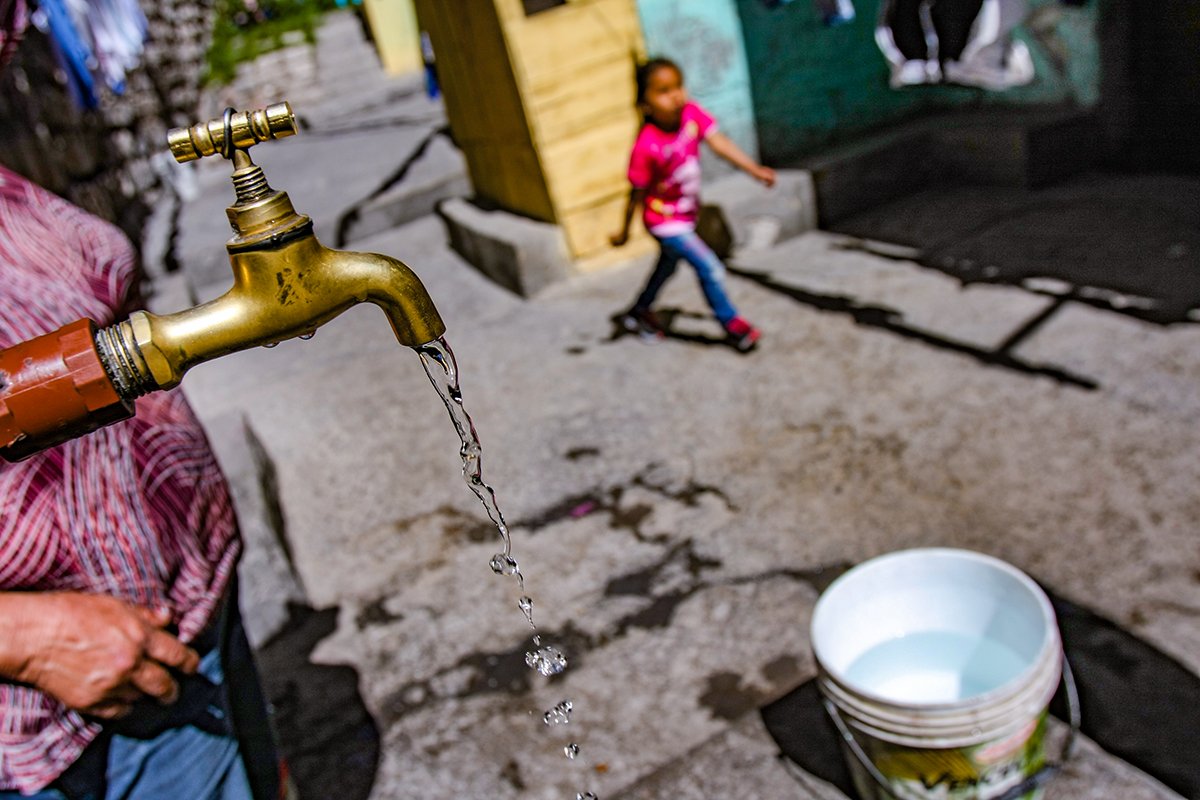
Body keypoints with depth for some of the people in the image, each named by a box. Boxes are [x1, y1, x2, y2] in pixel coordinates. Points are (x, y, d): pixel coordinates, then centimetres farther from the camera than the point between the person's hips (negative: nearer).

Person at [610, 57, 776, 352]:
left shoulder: (691, 113, -16)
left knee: (668, 265, 27)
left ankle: (639, 312, 50)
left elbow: (720, 143, -23)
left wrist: (755, 170, -32)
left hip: (687, 214, 7)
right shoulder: (646, 146, -29)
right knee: (710, 268, -9)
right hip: (664, 220, -7)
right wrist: (624, 232, -8)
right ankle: (731, 323, 13)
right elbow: (637, 194, -19)